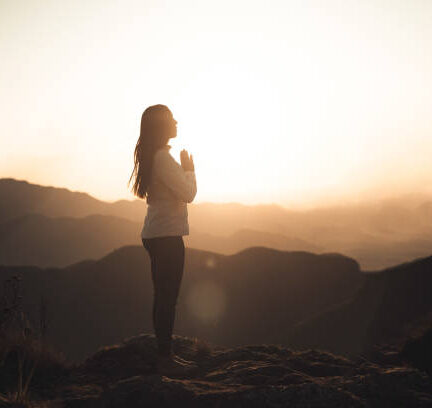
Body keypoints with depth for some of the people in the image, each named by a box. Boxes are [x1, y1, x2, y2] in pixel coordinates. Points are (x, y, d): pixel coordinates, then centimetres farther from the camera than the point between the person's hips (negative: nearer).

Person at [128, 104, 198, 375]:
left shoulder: (151, 156, 16)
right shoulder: (162, 157, -15)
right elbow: (188, 193, -15)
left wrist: (184, 169, 15)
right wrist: (190, 170, 0)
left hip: (157, 234, 10)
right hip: (167, 234, -10)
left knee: (164, 297, 13)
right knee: (167, 298, -7)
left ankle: (165, 354, 20)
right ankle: (166, 358, -3)